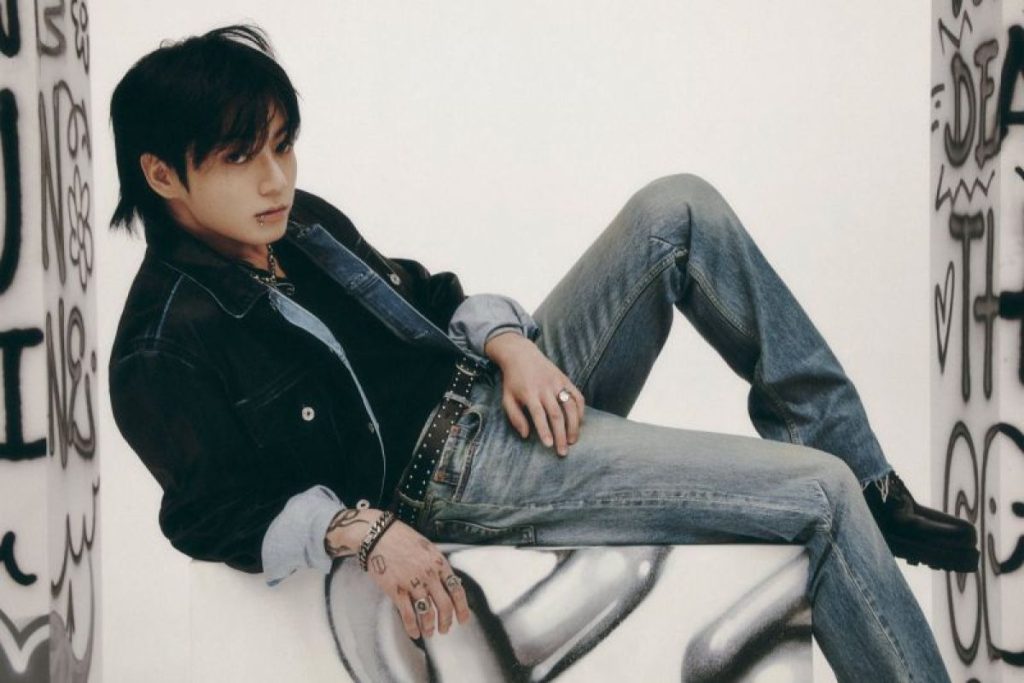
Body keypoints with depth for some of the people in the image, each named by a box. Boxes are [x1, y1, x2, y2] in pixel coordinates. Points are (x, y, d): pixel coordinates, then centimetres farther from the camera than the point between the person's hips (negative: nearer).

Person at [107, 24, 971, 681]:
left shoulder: (302, 225, 9)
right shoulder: (163, 355, -13)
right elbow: (214, 511, -11)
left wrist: (510, 343, -3)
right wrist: (362, 529, -25)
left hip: (512, 388, 9)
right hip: (454, 472, -9)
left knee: (679, 209, -8)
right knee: (819, 497, -19)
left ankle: (869, 483, -3)